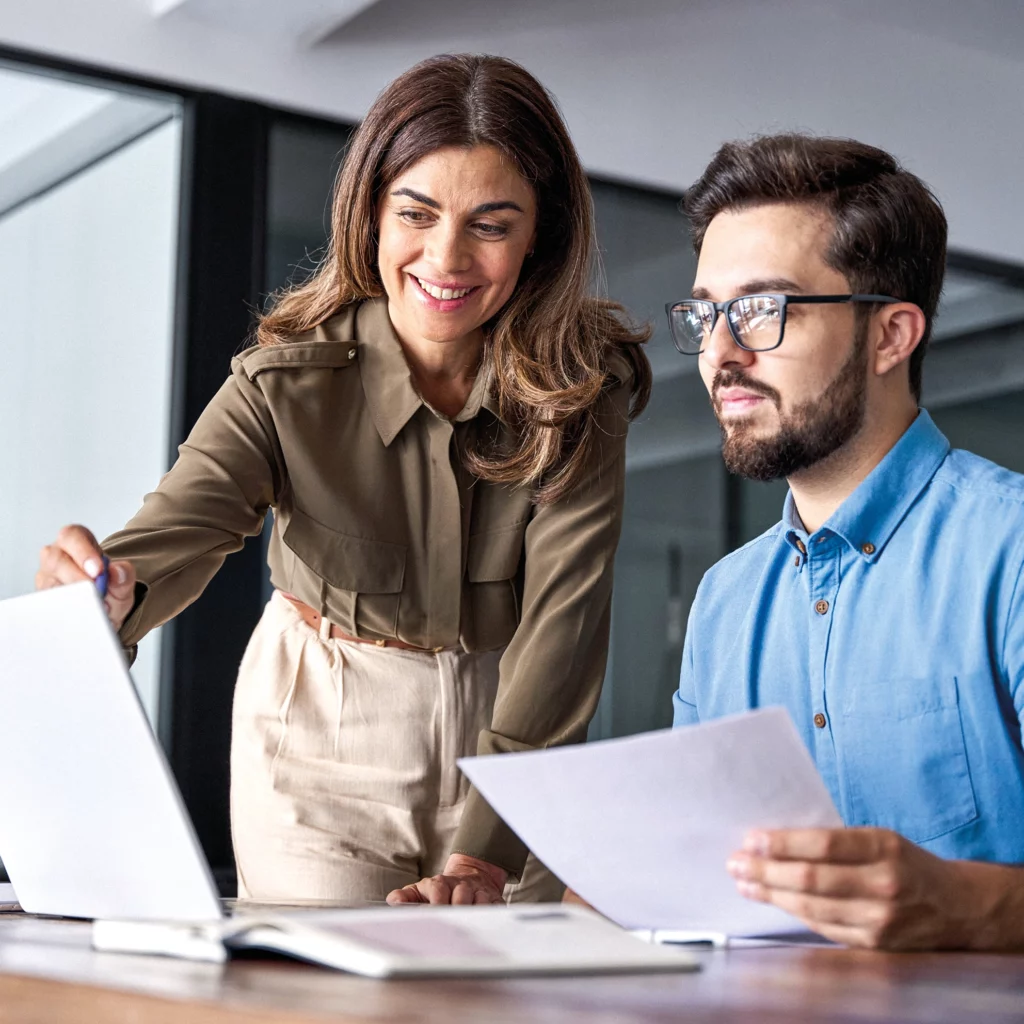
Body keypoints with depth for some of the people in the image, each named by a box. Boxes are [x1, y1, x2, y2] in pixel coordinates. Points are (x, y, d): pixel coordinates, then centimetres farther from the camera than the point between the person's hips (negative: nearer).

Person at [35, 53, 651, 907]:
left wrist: (485, 851, -33)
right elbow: (179, 530, -32)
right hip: (323, 734, -1)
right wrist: (111, 593, -57)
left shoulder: (583, 391, -16)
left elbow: (563, 614, -23)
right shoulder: (287, 383, -18)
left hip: (510, 731, 1)